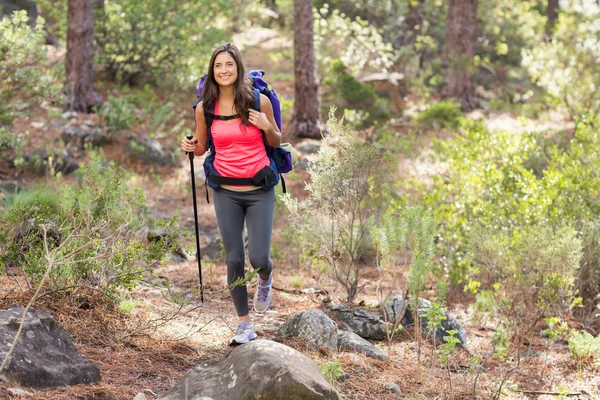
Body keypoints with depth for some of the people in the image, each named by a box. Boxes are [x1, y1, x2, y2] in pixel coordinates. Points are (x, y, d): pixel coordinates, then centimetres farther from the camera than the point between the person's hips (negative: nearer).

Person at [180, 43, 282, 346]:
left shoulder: (258, 101, -6)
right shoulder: (205, 108, -1)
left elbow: (276, 142, 6)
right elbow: (201, 147, 13)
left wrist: (267, 128, -15)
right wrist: (190, 147, -9)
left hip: (259, 191, -2)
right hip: (226, 192, 2)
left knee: (258, 258, -7)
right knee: (234, 259, 3)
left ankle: (265, 278, 32)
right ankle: (244, 325, 17)